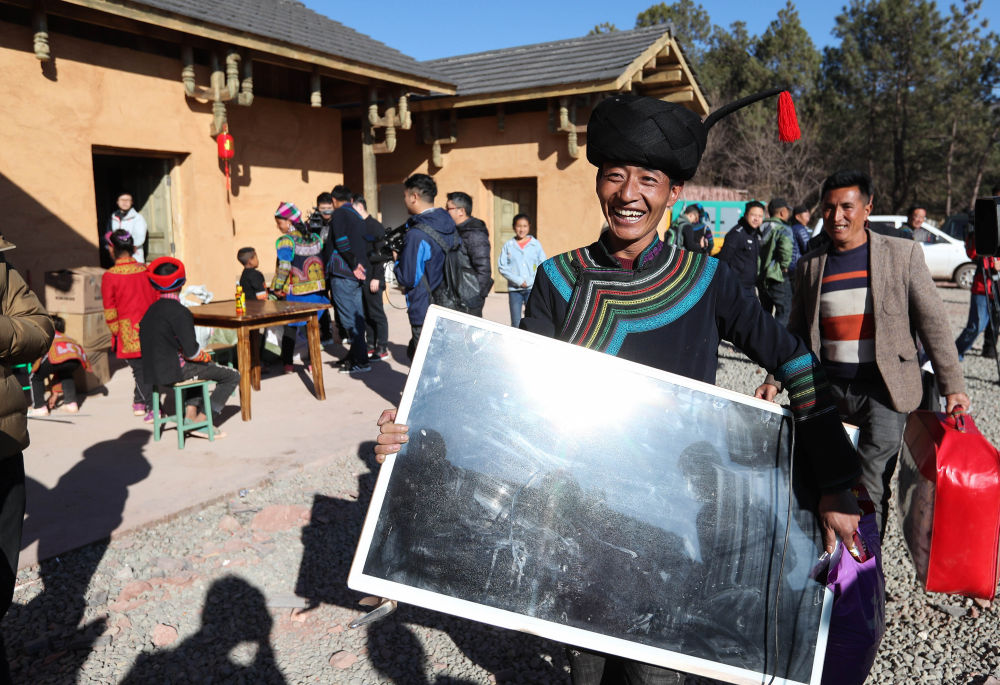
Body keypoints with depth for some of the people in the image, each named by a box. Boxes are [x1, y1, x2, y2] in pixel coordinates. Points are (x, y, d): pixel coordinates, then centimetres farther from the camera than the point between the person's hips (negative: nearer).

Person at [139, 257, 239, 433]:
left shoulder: (151, 309, 7)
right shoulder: (180, 312, -19)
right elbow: (191, 352, -22)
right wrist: (206, 356, 0)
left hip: (152, 371, 9)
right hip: (173, 372, -9)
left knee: (199, 366, 37)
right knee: (232, 376, 1)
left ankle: (190, 412, 23)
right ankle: (203, 419, 4)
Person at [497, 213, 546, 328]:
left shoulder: (536, 244, 6)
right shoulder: (508, 245, 4)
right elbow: (502, 267, -1)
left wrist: (530, 281, -9)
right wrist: (518, 281, -9)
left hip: (532, 288, 0)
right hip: (514, 289, 0)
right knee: (515, 323, 1)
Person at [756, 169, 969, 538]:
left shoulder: (904, 254, -1)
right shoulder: (810, 265, 7)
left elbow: (933, 323, 0)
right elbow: (797, 331, 12)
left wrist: (952, 387, -3)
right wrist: (774, 379, 4)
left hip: (884, 388, -3)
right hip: (828, 390, 3)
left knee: (870, 484, -8)